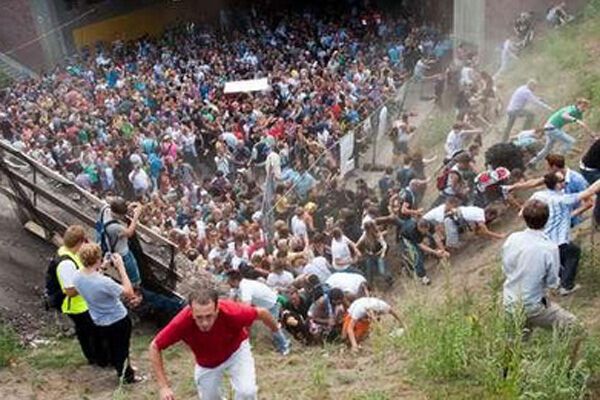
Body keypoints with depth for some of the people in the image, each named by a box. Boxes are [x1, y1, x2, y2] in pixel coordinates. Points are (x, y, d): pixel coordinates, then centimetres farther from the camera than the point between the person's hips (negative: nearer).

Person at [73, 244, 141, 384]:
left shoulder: (77, 277, -18)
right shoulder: (104, 282, -40)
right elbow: (129, 293, -27)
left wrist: (103, 267, -5)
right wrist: (121, 267, -27)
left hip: (99, 322, 6)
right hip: (118, 321, -6)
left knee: (112, 346, 30)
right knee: (122, 348, 20)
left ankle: (121, 368, 53)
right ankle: (127, 376, 41)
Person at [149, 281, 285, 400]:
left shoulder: (231, 312, -41)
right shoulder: (181, 322, -39)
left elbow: (262, 313, -19)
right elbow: (155, 347, -21)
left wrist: (275, 329, 2)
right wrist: (164, 387, -25)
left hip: (236, 350, -1)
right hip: (206, 363, 1)